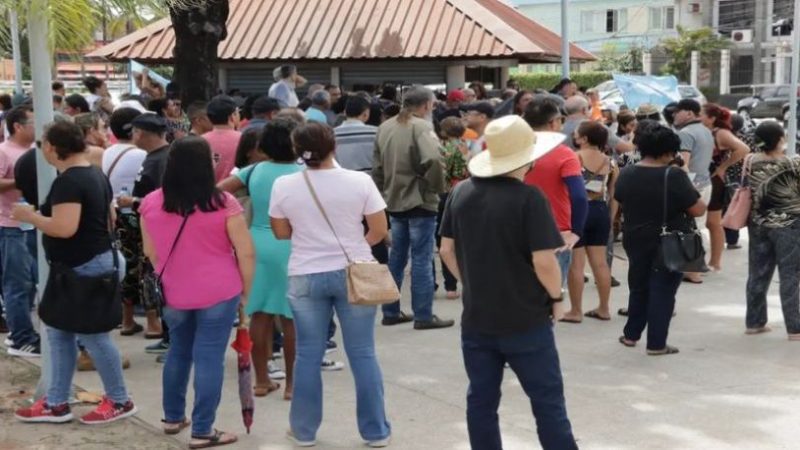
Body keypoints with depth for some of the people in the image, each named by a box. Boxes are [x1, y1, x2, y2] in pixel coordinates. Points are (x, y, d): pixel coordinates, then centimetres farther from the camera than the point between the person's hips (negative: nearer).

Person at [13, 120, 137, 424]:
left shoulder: (67, 181, -20)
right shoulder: (95, 174, 11)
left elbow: (64, 228, -28)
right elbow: (108, 218, 19)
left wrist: (29, 216, -15)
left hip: (82, 267, -10)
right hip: (95, 259, 10)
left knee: (92, 334, 0)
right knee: (59, 332, 14)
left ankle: (120, 401, 12)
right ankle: (56, 403, 20)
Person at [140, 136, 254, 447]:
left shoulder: (151, 203, -2)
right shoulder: (223, 203, -12)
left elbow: (150, 252, 8)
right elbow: (246, 252, -9)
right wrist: (245, 292, 3)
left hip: (173, 293, 4)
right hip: (219, 292, -4)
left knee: (178, 351, 22)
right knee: (210, 357, 2)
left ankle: (173, 417, 33)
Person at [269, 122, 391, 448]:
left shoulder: (283, 186, -5)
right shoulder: (359, 181, -8)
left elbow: (281, 232, 6)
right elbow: (379, 231, -3)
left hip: (305, 277, 1)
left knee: (308, 355, 11)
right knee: (363, 354, 6)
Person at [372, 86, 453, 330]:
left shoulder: (385, 127, 8)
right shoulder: (421, 127, -15)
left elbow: (377, 166, 12)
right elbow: (433, 160, -30)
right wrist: (438, 187, -15)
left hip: (394, 201, 7)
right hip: (420, 201, -7)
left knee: (396, 257, 16)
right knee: (422, 259, 0)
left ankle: (391, 312, 22)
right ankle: (423, 316, 5)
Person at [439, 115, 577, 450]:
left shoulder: (461, 193, 0)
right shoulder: (529, 198, -17)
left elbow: (447, 250, 7)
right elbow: (544, 261, -19)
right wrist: (556, 297, -3)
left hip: (476, 318, 5)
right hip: (526, 320, -5)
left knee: (481, 401, 13)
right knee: (547, 400, 7)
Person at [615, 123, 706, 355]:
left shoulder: (626, 174, -3)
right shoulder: (674, 175, -19)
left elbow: (620, 201, 14)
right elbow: (699, 210, -15)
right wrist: (689, 190, 2)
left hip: (636, 241, 5)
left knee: (638, 288, 20)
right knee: (662, 291, 4)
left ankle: (631, 335, 27)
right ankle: (656, 344, 7)